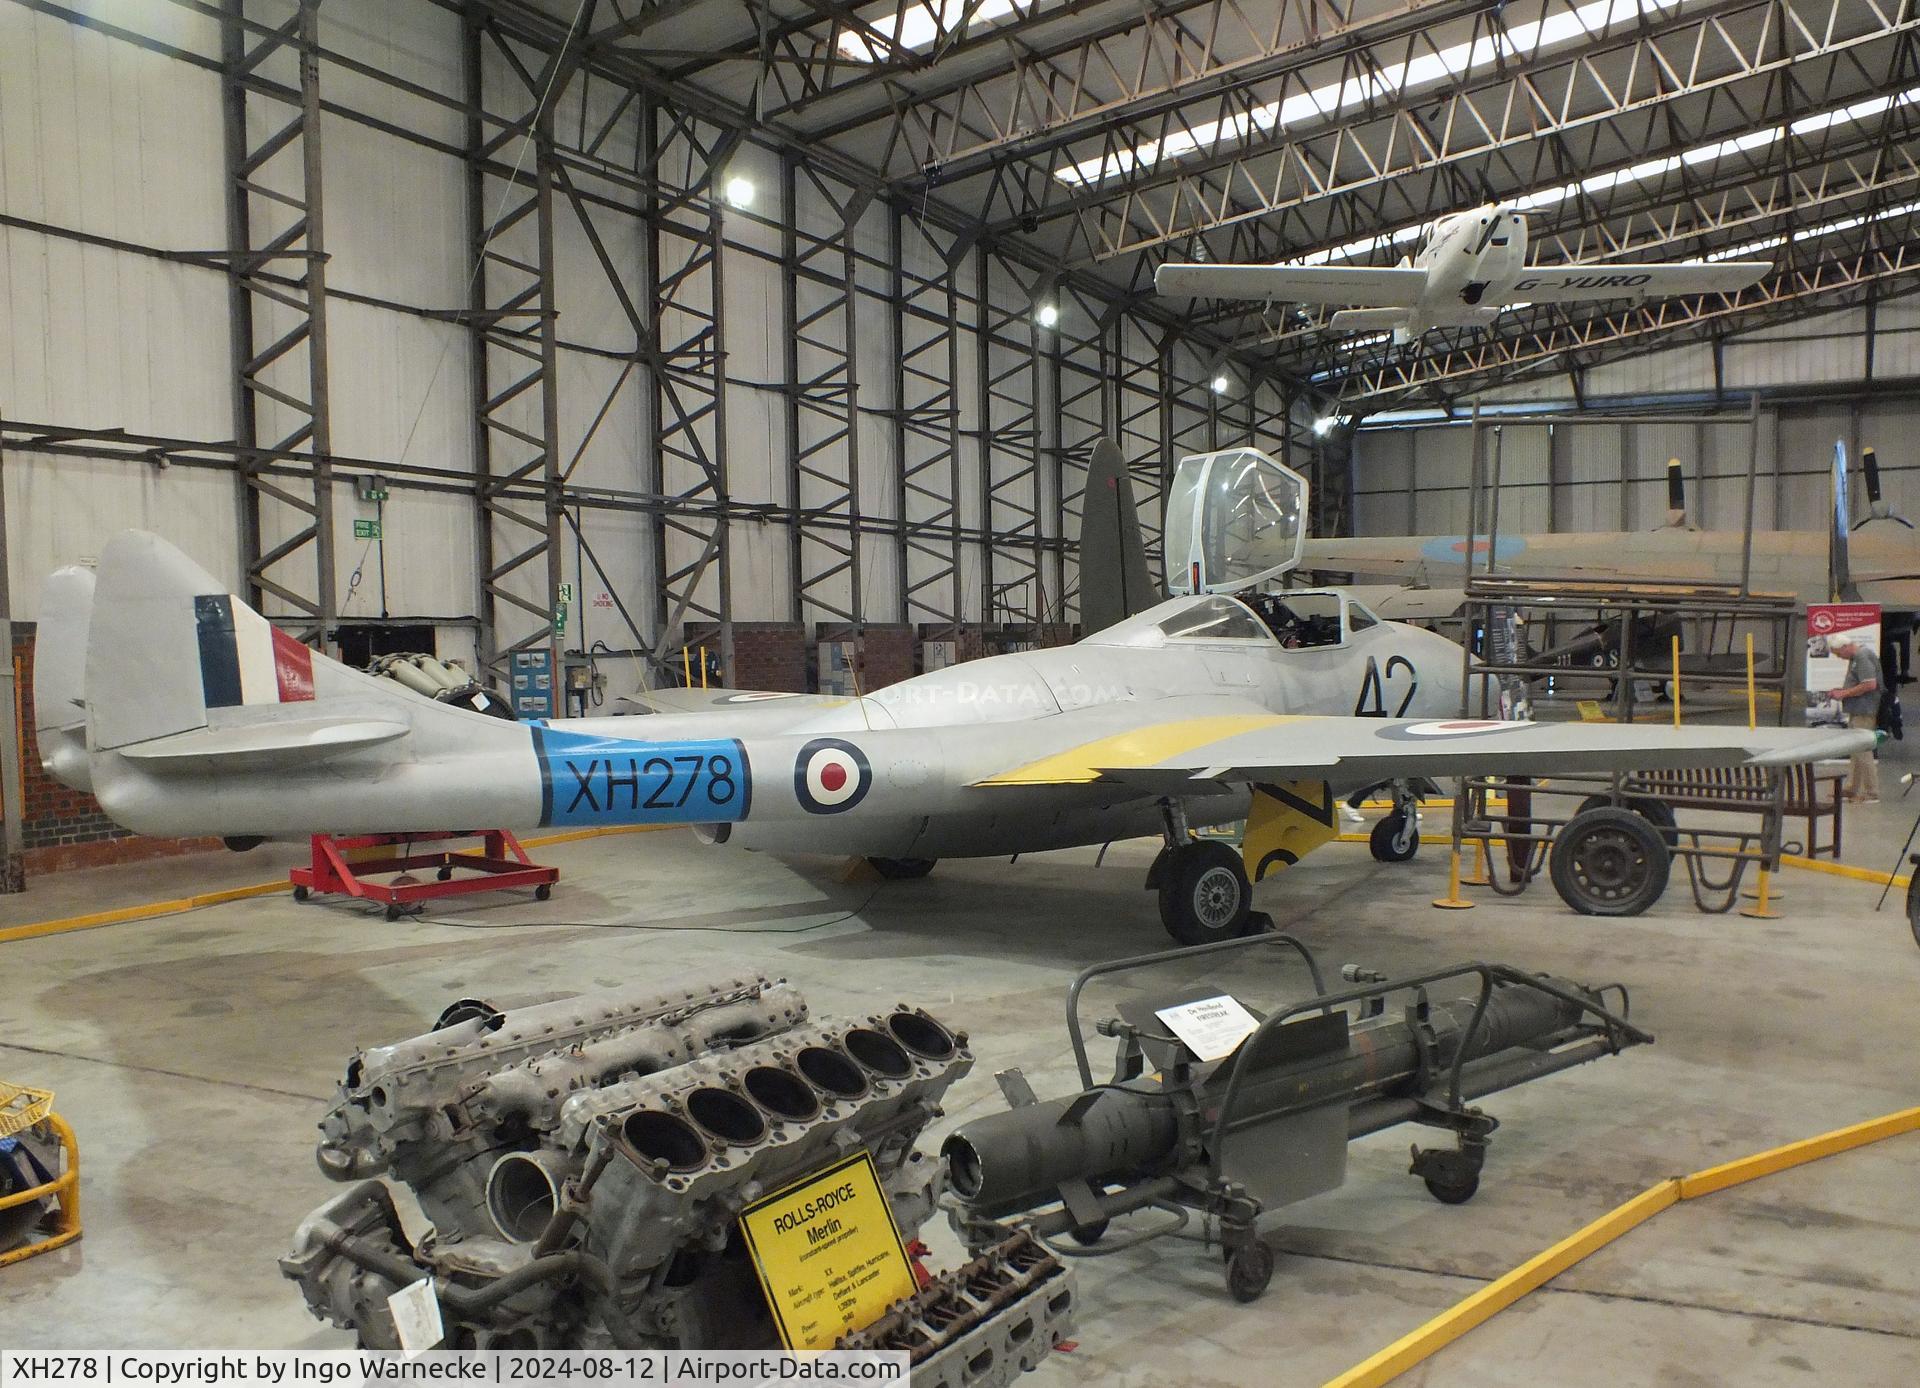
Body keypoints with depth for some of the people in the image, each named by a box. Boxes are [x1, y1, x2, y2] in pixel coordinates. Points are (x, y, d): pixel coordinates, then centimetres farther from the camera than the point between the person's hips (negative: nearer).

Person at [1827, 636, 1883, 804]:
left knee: (1862, 752, -7)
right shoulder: (1855, 657, 16)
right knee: (1856, 751, 15)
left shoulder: (1863, 656, -16)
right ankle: (1852, 789, 23)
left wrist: (1844, 693, -17)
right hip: (1857, 712, 11)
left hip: (1864, 713, -11)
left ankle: (1871, 794, -3)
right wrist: (1841, 690, 11)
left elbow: (1870, 684, -24)